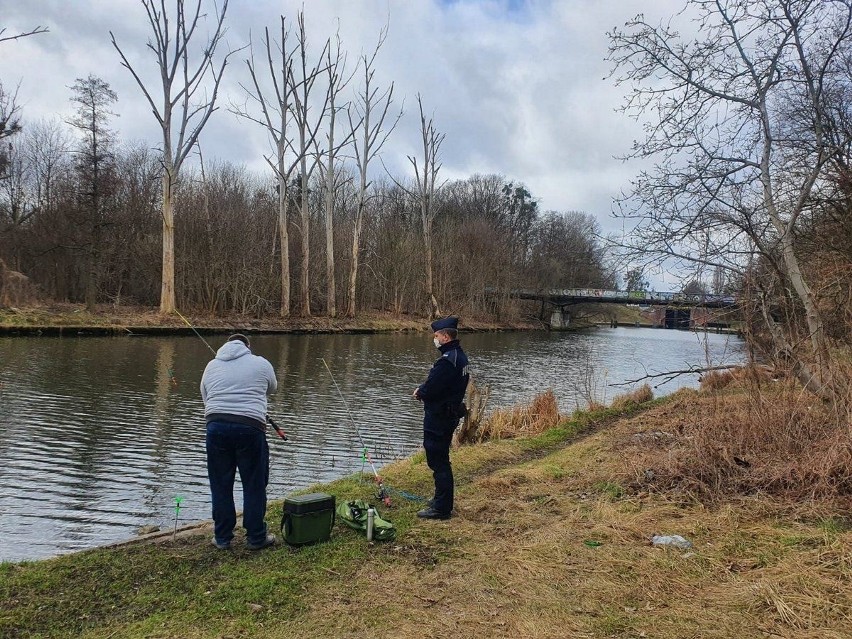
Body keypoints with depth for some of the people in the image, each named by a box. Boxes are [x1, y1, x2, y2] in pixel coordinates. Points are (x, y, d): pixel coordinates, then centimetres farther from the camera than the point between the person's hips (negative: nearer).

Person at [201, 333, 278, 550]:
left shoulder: (211, 365, 16)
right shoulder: (261, 363, 9)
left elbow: (205, 397, 20)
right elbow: (272, 388, 25)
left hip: (216, 426, 3)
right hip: (250, 427, -3)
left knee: (220, 485, 13)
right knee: (254, 485, 8)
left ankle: (222, 538, 22)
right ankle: (256, 538, 16)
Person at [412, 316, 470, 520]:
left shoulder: (447, 361, -24)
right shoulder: (460, 356, 9)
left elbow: (430, 389, -25)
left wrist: (420, 390, -3)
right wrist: (424, 390, 2)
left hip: (438, 418, -10)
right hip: (451, 414, 10)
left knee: (438, 461, -1)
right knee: (441, 460, 22)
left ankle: (442, 508, 7)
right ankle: (442, 500, 35)